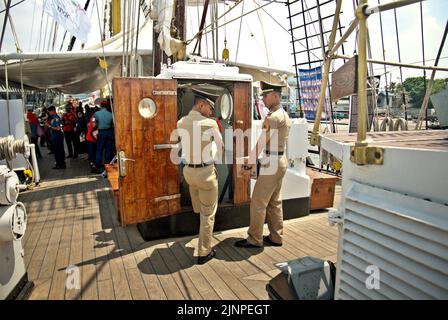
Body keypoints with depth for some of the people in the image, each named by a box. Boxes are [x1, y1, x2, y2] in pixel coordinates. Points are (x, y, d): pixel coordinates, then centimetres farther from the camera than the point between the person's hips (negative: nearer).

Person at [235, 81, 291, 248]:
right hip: (280, 160, 10)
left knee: (258, 202, -2)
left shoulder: (274, 117, -17)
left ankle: (254, 239, 9)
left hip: (271, 163, -10)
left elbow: (262, 143, -16)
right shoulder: (284, 115, 15)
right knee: (274, 202, 15)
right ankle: (276, 237, 24)